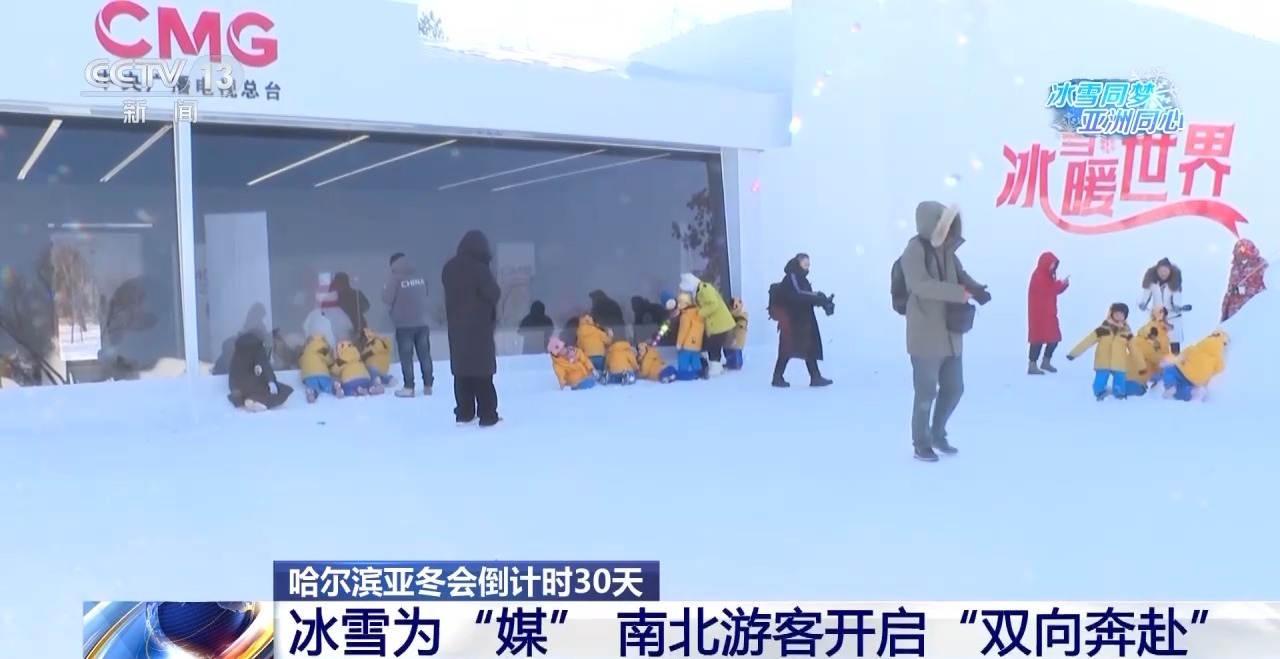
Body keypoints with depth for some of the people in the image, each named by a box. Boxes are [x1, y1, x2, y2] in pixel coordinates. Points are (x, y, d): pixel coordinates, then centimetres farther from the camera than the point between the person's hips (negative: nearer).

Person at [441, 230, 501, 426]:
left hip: (456, 325, 7)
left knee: (461, 367, 11)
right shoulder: (479, 269, -18)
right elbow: (494, 294, -14)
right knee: (482, 368, -3)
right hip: (478, 325, -7)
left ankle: (464, 413, 15)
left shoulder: (449, 268, 5)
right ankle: (488, 415, -3)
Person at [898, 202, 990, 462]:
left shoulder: (947, 251, 11)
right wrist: (959, 293, -29)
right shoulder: (915, 250, -13)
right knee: (927, 391, -1)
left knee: (953, 388, 16)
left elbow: (961, 275, 18)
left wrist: (976, 289, -5)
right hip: (926, 334, -8)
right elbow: (921, 284, -26)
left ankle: (937, 433, 34)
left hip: (951, 334, 8)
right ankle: (921, 443, 14)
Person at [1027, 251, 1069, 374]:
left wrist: (1063, 284, -2)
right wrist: (1060, 283, -21)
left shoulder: (1047, 276, 17)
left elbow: (1053, 289, 15)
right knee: (1039, 338, -11)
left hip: (1048, 313, 10)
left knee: (1054, 337, 13)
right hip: (1039, 314, -10)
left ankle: (1046, 362, 27)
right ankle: (1032, 366, -9)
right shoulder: (1038, 276, -14)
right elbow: (1047, 290, -24)